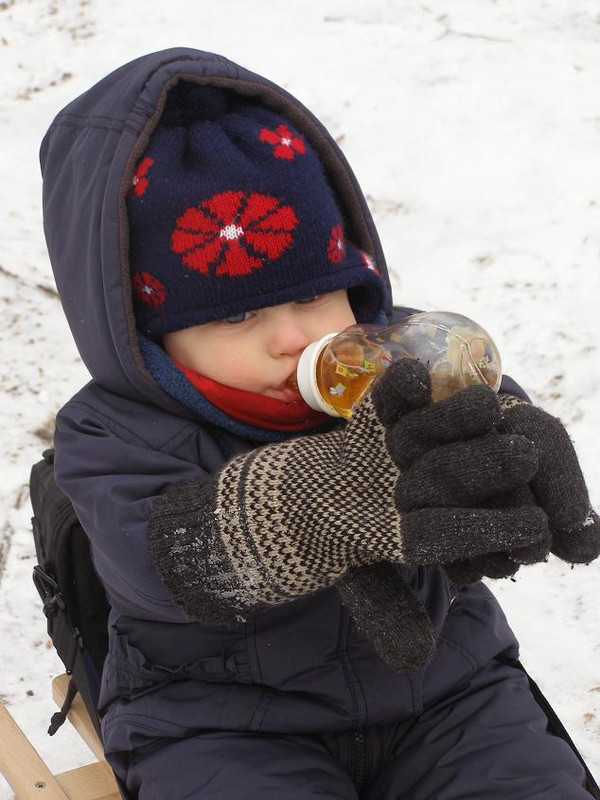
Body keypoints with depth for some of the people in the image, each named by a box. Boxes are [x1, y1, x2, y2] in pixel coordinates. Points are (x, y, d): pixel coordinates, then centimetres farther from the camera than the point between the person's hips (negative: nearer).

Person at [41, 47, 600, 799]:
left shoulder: (403, 365, -2)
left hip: (441, 686, 3)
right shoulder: (114, 438, -12)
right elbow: (172, 557, -32)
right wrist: (339, 489, -52)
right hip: (225, 725, -2)